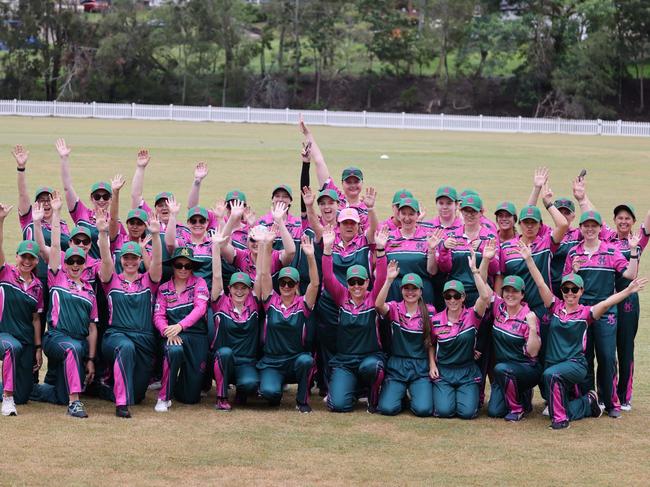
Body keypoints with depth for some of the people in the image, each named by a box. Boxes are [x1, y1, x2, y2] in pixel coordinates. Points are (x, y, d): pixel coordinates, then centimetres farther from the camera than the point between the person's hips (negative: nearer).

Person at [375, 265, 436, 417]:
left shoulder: (429, 311, 3)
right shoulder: (394, 308, 1)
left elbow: (432, 340, 8)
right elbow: (379, 305, -22)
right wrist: (389, 280, -30)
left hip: (420, 367, 0)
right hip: (396, 365, 0)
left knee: (423, 409, -19)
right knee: (387, 408, -17)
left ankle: (415, 393, 17)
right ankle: (400, 393, 18)